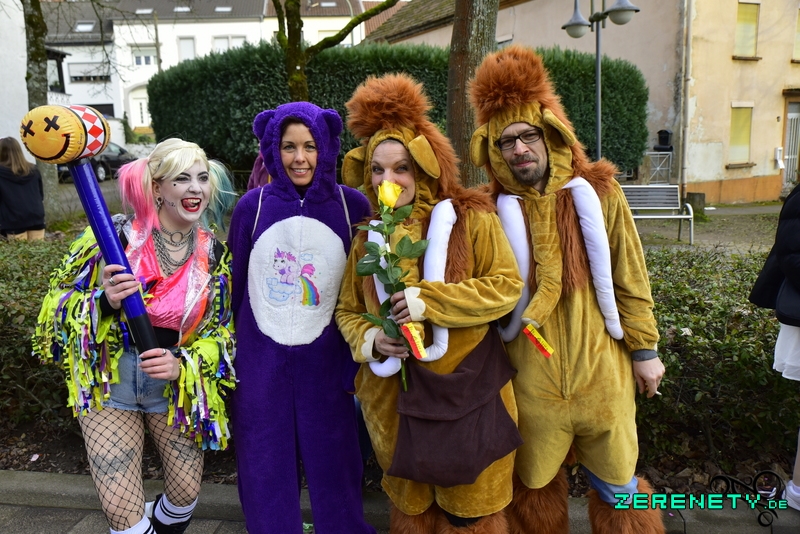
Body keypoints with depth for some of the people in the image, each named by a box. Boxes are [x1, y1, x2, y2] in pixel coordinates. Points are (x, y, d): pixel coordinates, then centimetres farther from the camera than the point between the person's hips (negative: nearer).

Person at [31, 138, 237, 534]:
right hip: (109, 385, -2)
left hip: (176, 387, 2)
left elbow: (220, 330, 0)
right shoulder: (115, 233, -12)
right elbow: (61, 301, -6)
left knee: (186, 492, 14)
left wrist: (183, 364, -17)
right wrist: (105, 301, -26)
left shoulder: (215, 254, -5)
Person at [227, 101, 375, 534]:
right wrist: (231, 357, 9)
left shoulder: (352, 205, -4)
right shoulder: (253, 206, -2)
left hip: (325, 360, 0)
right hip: (261, 362, 1)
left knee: (332, 463, 12)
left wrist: (359, 354, -1)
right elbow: (235, 284, 5)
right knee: (267, 466, 14)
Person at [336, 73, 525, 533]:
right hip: (394, 399, 4)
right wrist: (369, 340, -11)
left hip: (465, 393, -3)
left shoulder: (469, 218, -7)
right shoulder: (370, 235, 5)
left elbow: (507, 287, -12)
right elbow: (348, 311, 11)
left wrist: (428, 300, -21)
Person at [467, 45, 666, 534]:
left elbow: (630, 279, 1)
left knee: (617, 485, 15)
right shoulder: (495, 211, -4)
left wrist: (644, 349, 2)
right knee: (534, 487, 17)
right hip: (532, 377, 0)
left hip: (600, 369, 0)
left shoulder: (598, 193, -3)